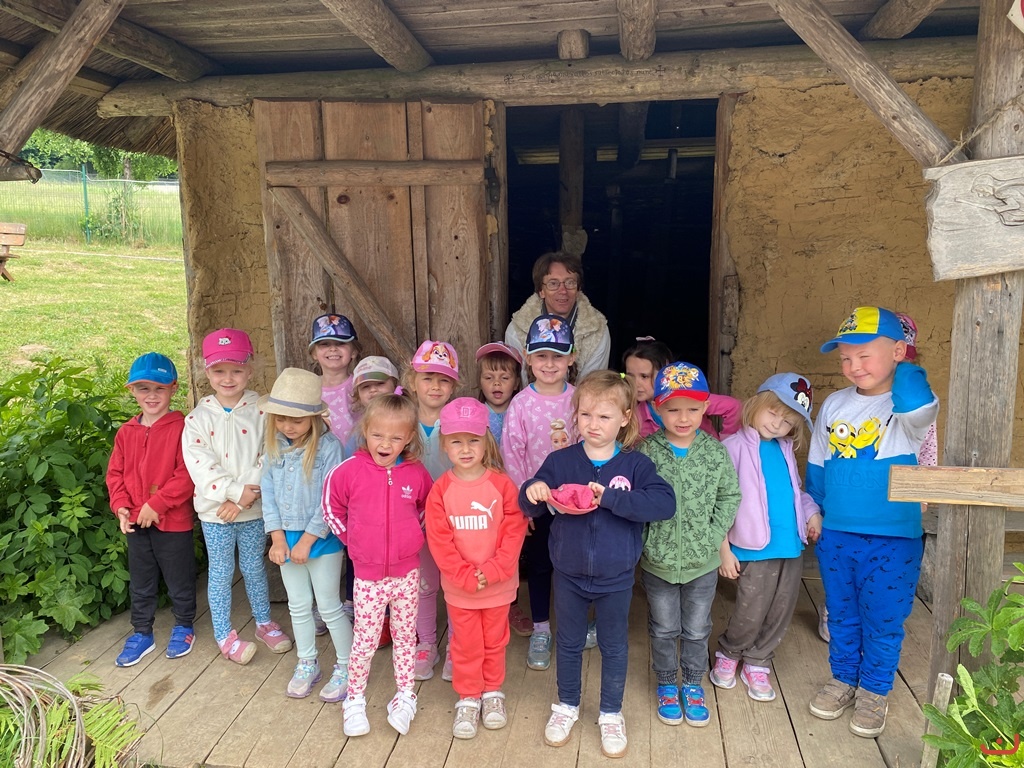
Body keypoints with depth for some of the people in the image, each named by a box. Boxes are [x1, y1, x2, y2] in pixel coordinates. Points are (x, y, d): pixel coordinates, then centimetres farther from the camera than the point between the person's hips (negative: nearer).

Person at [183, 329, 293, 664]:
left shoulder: (262, 411, -7)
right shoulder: (199, 417, -5)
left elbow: (269, 458, -12)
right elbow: (200, 464, -13)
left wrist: (245, 497, -19)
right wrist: (235, 491, -22)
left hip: (254, 509, 0)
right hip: (214, 511, 0)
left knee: (254, 566, 16)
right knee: (221, 571, 11)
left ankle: (264, 622, 35)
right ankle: (224, 634, 27)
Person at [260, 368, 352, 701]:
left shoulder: (328, 447, -19)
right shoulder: (273, 448, -2)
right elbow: (268, 493, 1)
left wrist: (307, 540, -16)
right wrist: (278, 537, -6)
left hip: (321, 538, -5)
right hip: (286, 537, 5)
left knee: (329, 607, 6)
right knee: (298, 606, 18)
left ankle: (346, 667, 24)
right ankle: (307, 665, 36)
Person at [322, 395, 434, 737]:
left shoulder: (416, 473, -7)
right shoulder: (349, 470, -12)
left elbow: (429, 505, 13)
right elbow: (331, 506, 3)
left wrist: (415, 531, 4)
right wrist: (351, 538, 1)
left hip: (407, 572, 2)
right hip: (367, 574, -1)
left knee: (405, 635, 15)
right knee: (365, 639, 9)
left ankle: (405, 697, 31)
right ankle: (355, 700, 28)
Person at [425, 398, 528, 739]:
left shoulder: (502, 484, -12)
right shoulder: (440, 490, -10)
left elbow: (514, 531, -12)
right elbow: (439, 541, -11)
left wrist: (492, 571, -19)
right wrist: (466, 576, -17)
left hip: (498, 584, 0)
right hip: (458, 587, 0)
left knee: (494, 642, 19)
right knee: (466, 645, 15)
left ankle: (492, 693, 40)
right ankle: (468, 699, 34)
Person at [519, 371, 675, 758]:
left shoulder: (636, 465, -12)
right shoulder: (559, 461, -8)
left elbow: (664, 503, -26)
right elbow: (531, 507, -2)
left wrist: (611, 498, -34)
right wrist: (533, 493, -26)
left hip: (616, 579, -1)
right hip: (569, 574, 1)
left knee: (614, 647, 18)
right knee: (569, 643, 20)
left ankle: (611, 714, 40)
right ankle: (567, 705, 43)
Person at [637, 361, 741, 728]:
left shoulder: (715, 453, -7)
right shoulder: (645, 452, -12)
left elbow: (729, 497, 0)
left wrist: (714, 536, -8)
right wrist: (646, 540, -13)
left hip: (703, 563, 1)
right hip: (658, 562, -1)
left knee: (697, 630, 19)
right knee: (664, 630, 17)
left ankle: (693, 685, 41)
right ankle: (667, 686, 39)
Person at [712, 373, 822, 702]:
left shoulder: (785, 450, 10)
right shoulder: (735, 446, -9)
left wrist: (812, 512, 2)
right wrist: (724, 549, -11)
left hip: (792, 548, 6)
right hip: (755, 550, -6)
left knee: (780, 613, 13)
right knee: (750, 615, 1)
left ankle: (757, 665, 33)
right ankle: (728, 654, 30)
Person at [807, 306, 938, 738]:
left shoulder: (909, 408, -13)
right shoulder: (833, 405, 1)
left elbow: (916, 406, -40)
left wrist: (902, 367, -21)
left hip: (892, 539, -4)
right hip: (835, 534, 4)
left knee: (882, 620, 12)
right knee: (841, 614, 19)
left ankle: (874, 691, 32)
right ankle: (843, 679, 38)